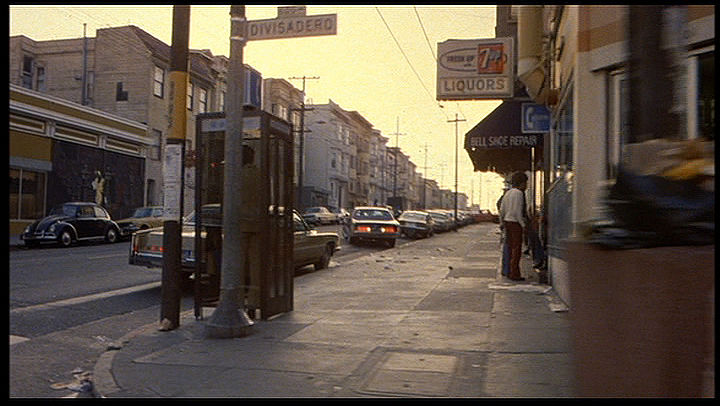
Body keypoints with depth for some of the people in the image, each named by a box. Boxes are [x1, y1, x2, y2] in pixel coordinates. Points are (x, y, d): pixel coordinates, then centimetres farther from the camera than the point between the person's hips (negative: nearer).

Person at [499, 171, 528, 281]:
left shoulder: (508, 193, 13)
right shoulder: (519, 193, -13)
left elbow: (502, 210, 14)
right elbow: (517, 211, -19)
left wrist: (502, 223, 25)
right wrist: (523, 225, -13)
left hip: (507, 222, 9)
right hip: (515, 223, -9)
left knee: (511, 248, 12)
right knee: (517, 248, -6)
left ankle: (510, 272, 15)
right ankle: (514, 274, -6)